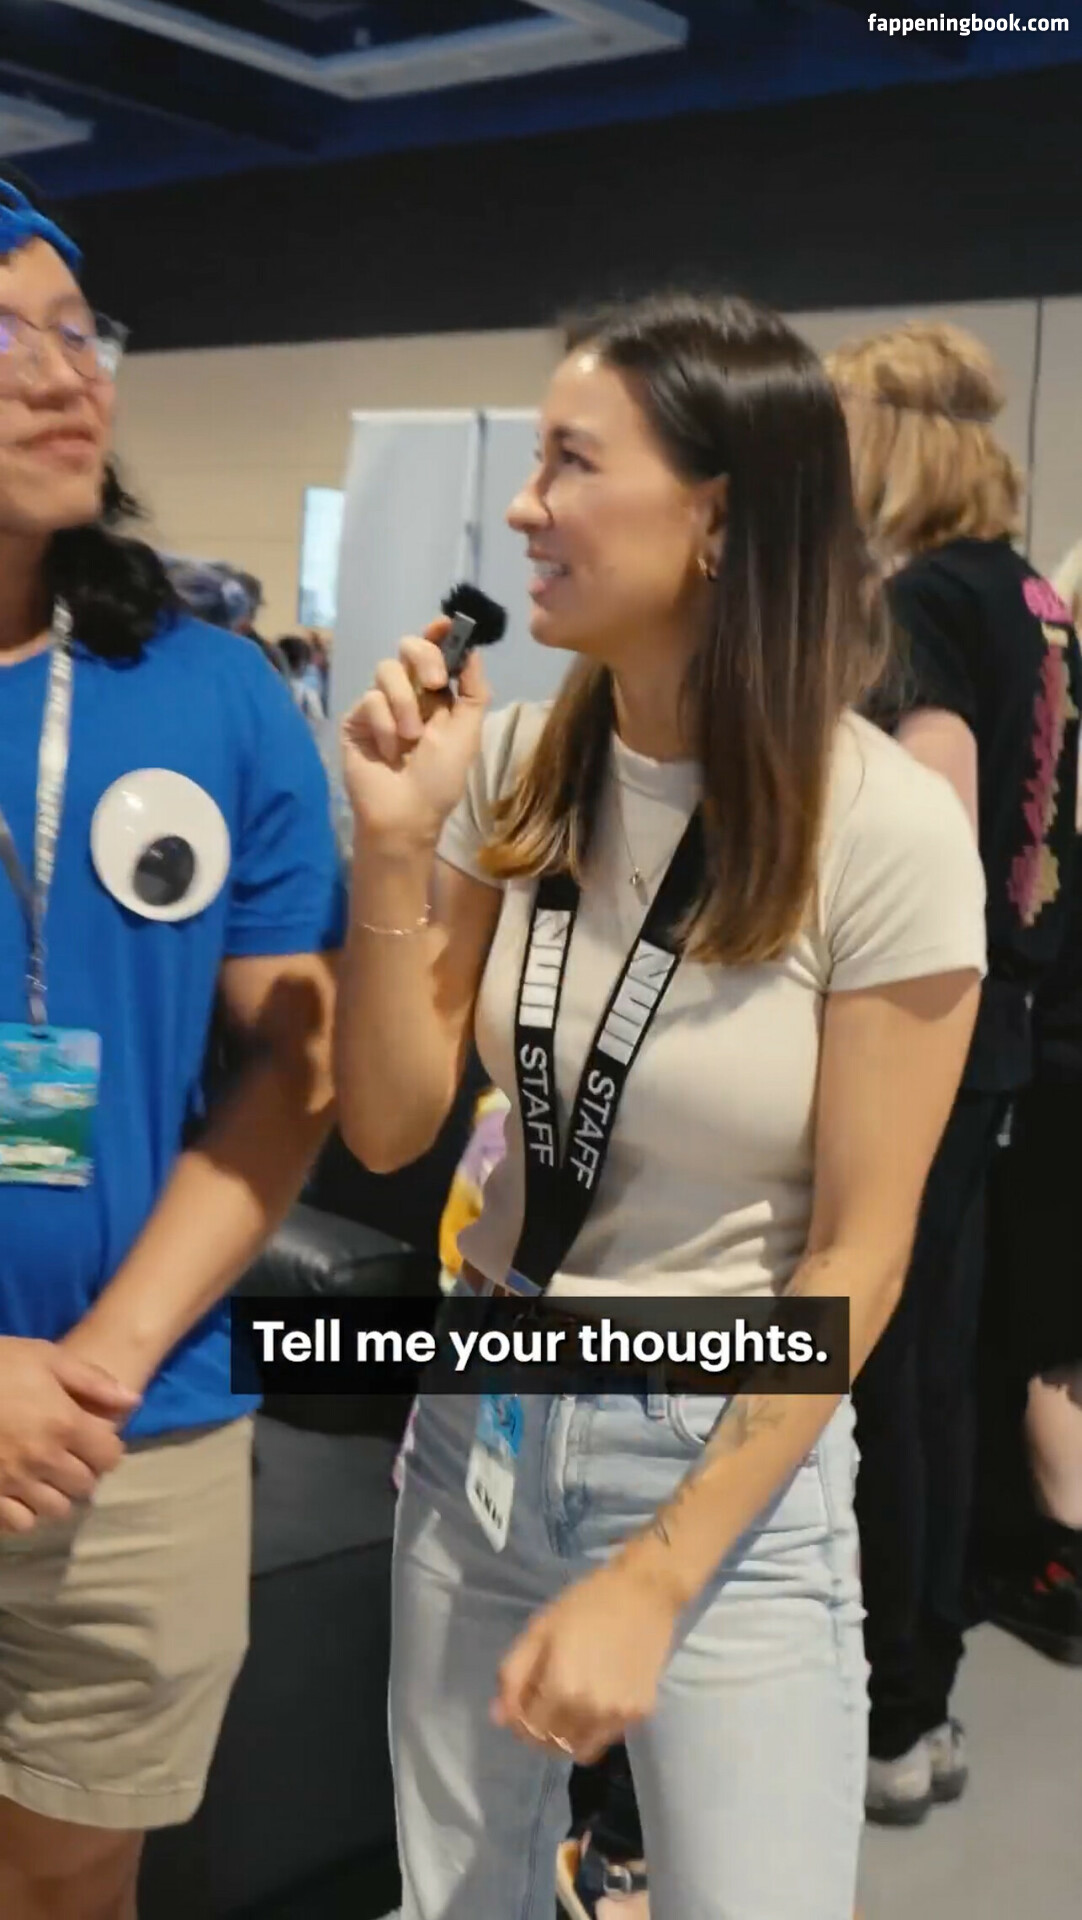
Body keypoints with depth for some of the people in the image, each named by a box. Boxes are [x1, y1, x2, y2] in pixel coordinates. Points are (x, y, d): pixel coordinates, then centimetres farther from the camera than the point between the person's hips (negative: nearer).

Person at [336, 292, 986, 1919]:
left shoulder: (888, 829, -19)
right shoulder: (514, 770, -6)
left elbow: (857, 1257, -15)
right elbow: (392, 1127, -3)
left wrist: (651, 1580, -14)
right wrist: (394, 850, -17)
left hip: (730, 1459, -4)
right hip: (483, 1414, 5)